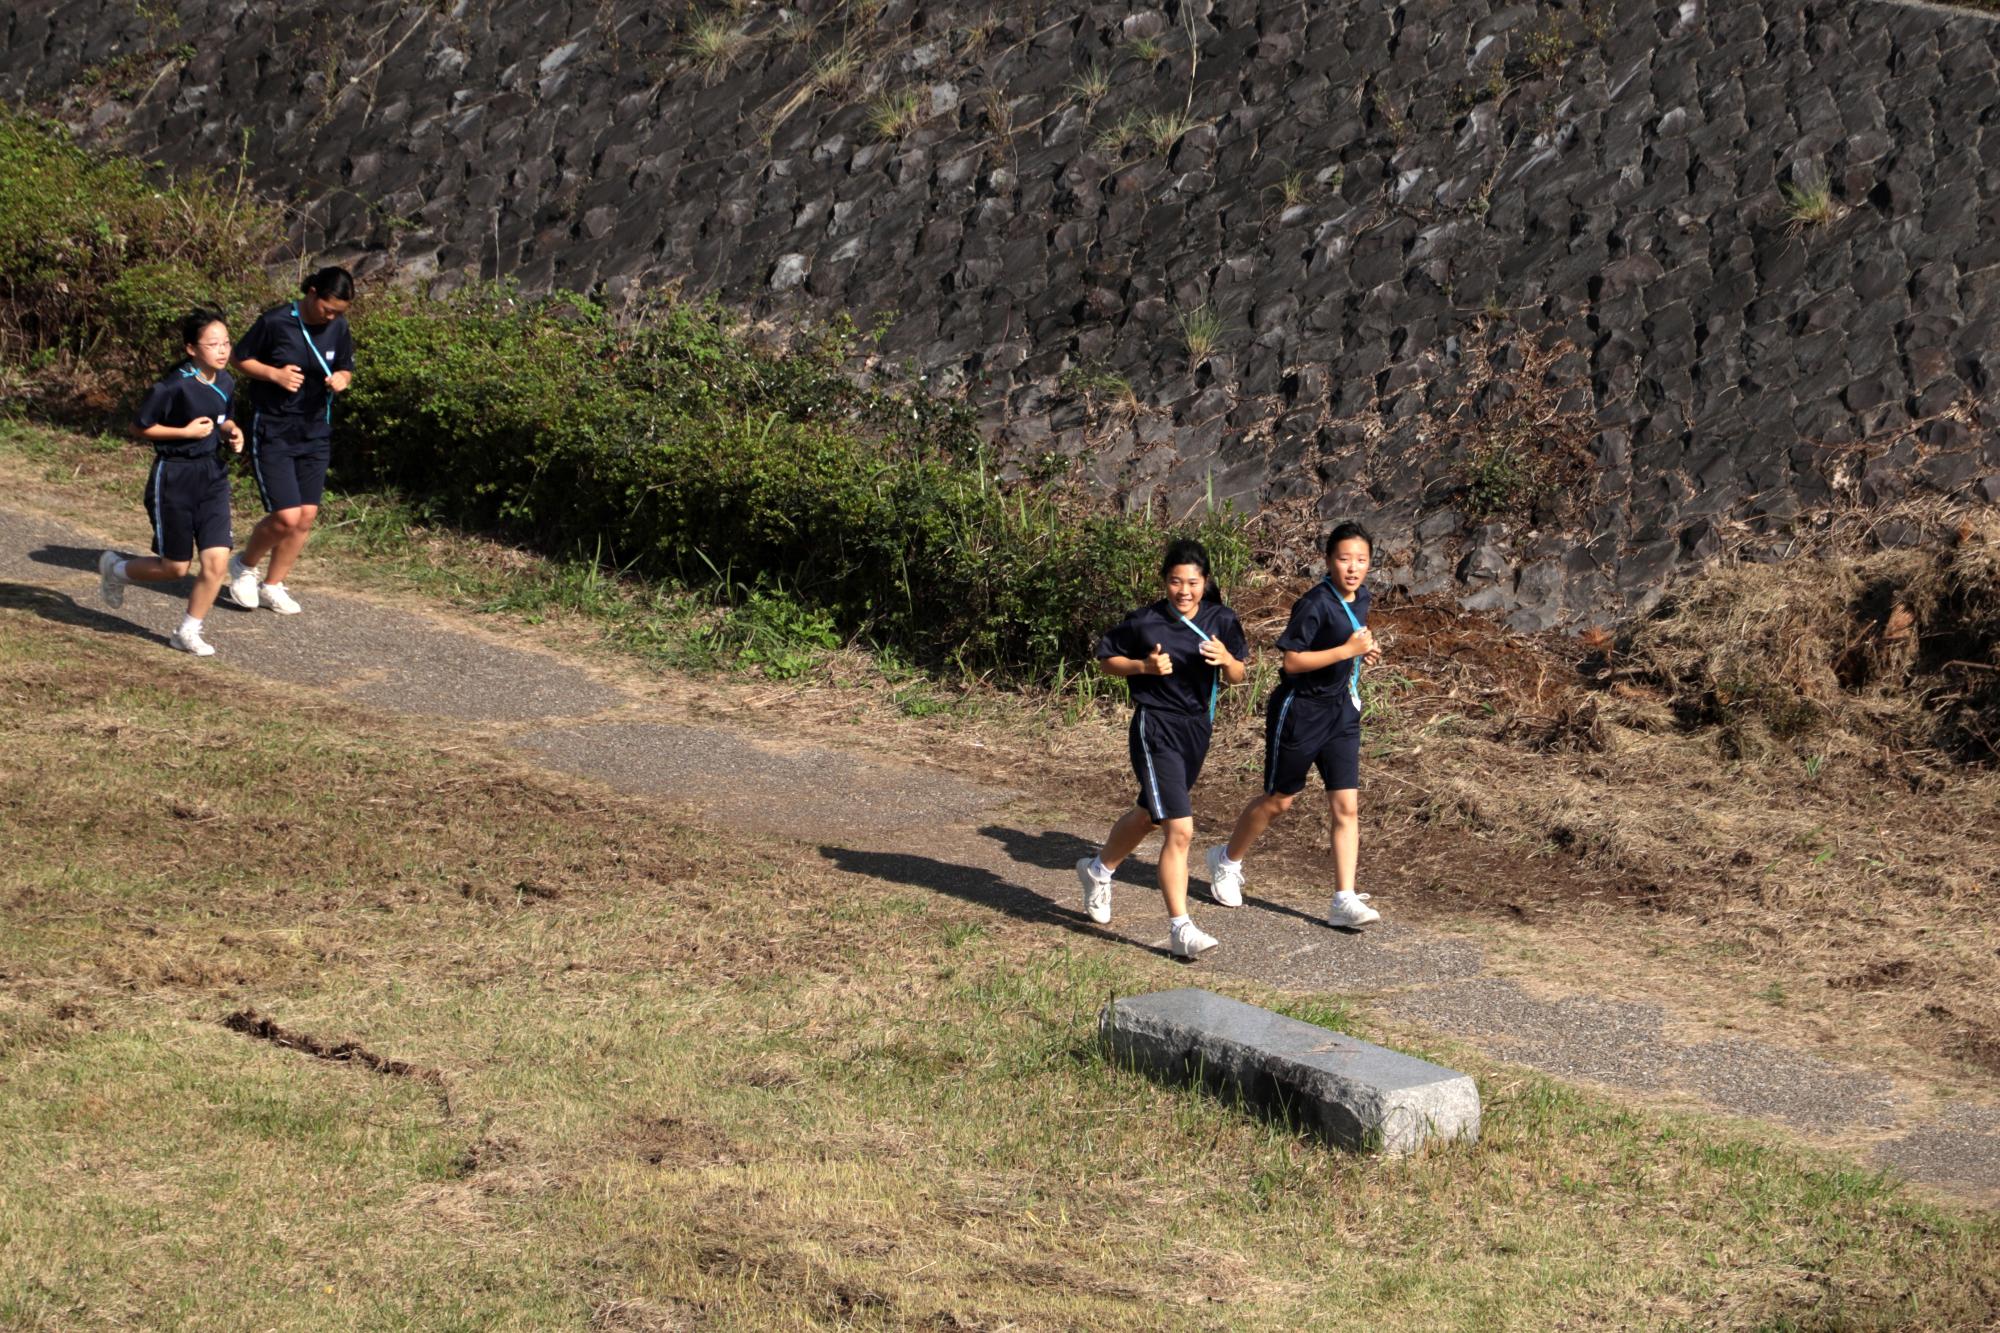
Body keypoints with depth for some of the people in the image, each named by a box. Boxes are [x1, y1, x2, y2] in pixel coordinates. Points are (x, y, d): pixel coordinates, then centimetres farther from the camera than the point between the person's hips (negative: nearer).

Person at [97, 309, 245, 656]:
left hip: (213, 476, 6)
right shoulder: (174, 387, -20)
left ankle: (188, 633, 11)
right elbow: (139, 427, -13)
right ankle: (115, 569, 35)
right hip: (173, 478, -6)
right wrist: (187, 432, -19)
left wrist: (232, 432, -2)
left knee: (217, 559, -6)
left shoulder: (225, 383, 1)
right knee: (175, 567, 5)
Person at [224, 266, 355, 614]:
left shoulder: (339, 329, 0)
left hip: (315, 434, 5)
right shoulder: (275, 322, -14)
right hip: (272, 433, -5)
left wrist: (341, 380, -10)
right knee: (287, 516, -12)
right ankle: (244, 566, 16)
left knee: (306, 517, 4)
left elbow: (346, 370, 14)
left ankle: (273, 585, 22)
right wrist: (274, 373, -19)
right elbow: (241, 359, -3)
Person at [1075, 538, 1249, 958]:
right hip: (1156, 729, -6)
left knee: (1150, 814, 25)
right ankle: (1180, 928, -10)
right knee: (1180, 830, -15)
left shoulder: (1222, 621, 0)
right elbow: (1106, 660, 1)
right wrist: (1144, 666, -17)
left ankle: (1098, 869, 51)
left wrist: (1226, 660, -16)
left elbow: (1237, 677, 6)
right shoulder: (1144, 622, -11)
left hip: (1197, 729, 6)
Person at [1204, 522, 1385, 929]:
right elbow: (1293, 660, -22)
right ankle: (1227, 860, 34)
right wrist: (1347, 650, -27)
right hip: (1300, 711, -7)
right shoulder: (1315, 604, -21)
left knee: (1347, 805, -2)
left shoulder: (1361, 598, 4)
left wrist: (1365, 650, 2)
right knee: (1279, 800, 9)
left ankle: (1344, 901, -2)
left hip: (1342, 712, 7)